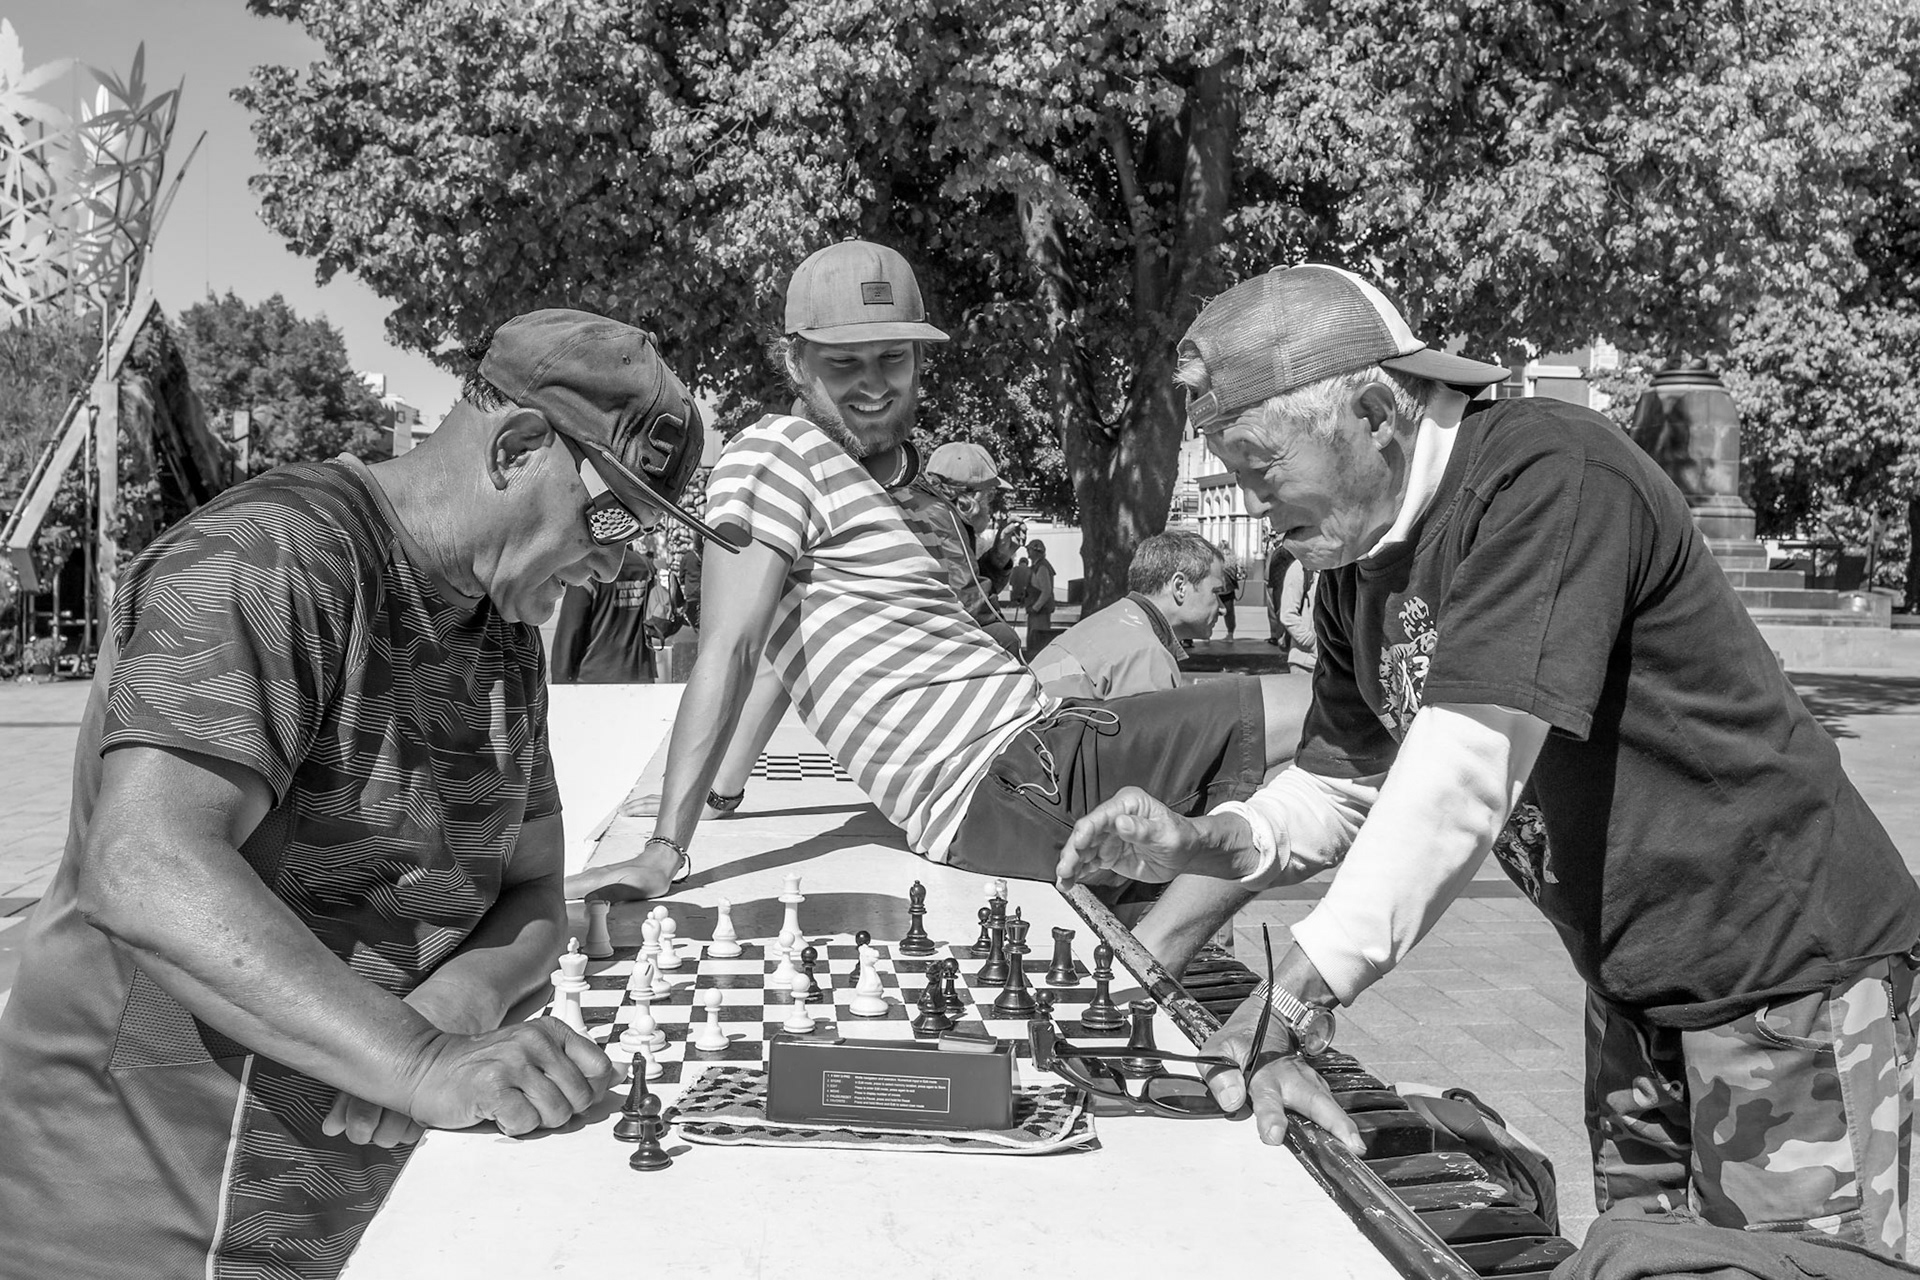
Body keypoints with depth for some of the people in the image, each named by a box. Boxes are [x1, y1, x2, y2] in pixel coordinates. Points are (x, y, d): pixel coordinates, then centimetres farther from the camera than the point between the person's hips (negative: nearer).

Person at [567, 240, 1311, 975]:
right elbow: (729, 652, -16)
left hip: (1053, 742, 9)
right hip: (1000, 795, -9)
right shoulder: (775, 454, -6)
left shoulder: (901, 477, 22)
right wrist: (664, 852, -21)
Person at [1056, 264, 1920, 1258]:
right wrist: (1201, 847, -13)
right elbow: (1339, 786, 7)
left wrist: (1289, 1002, -36)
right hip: (1636, 991, 8)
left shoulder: (1548, 475, -25)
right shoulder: (1357, 570, 2)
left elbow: (1468, 772, -34)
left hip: (1793, 975, -7)